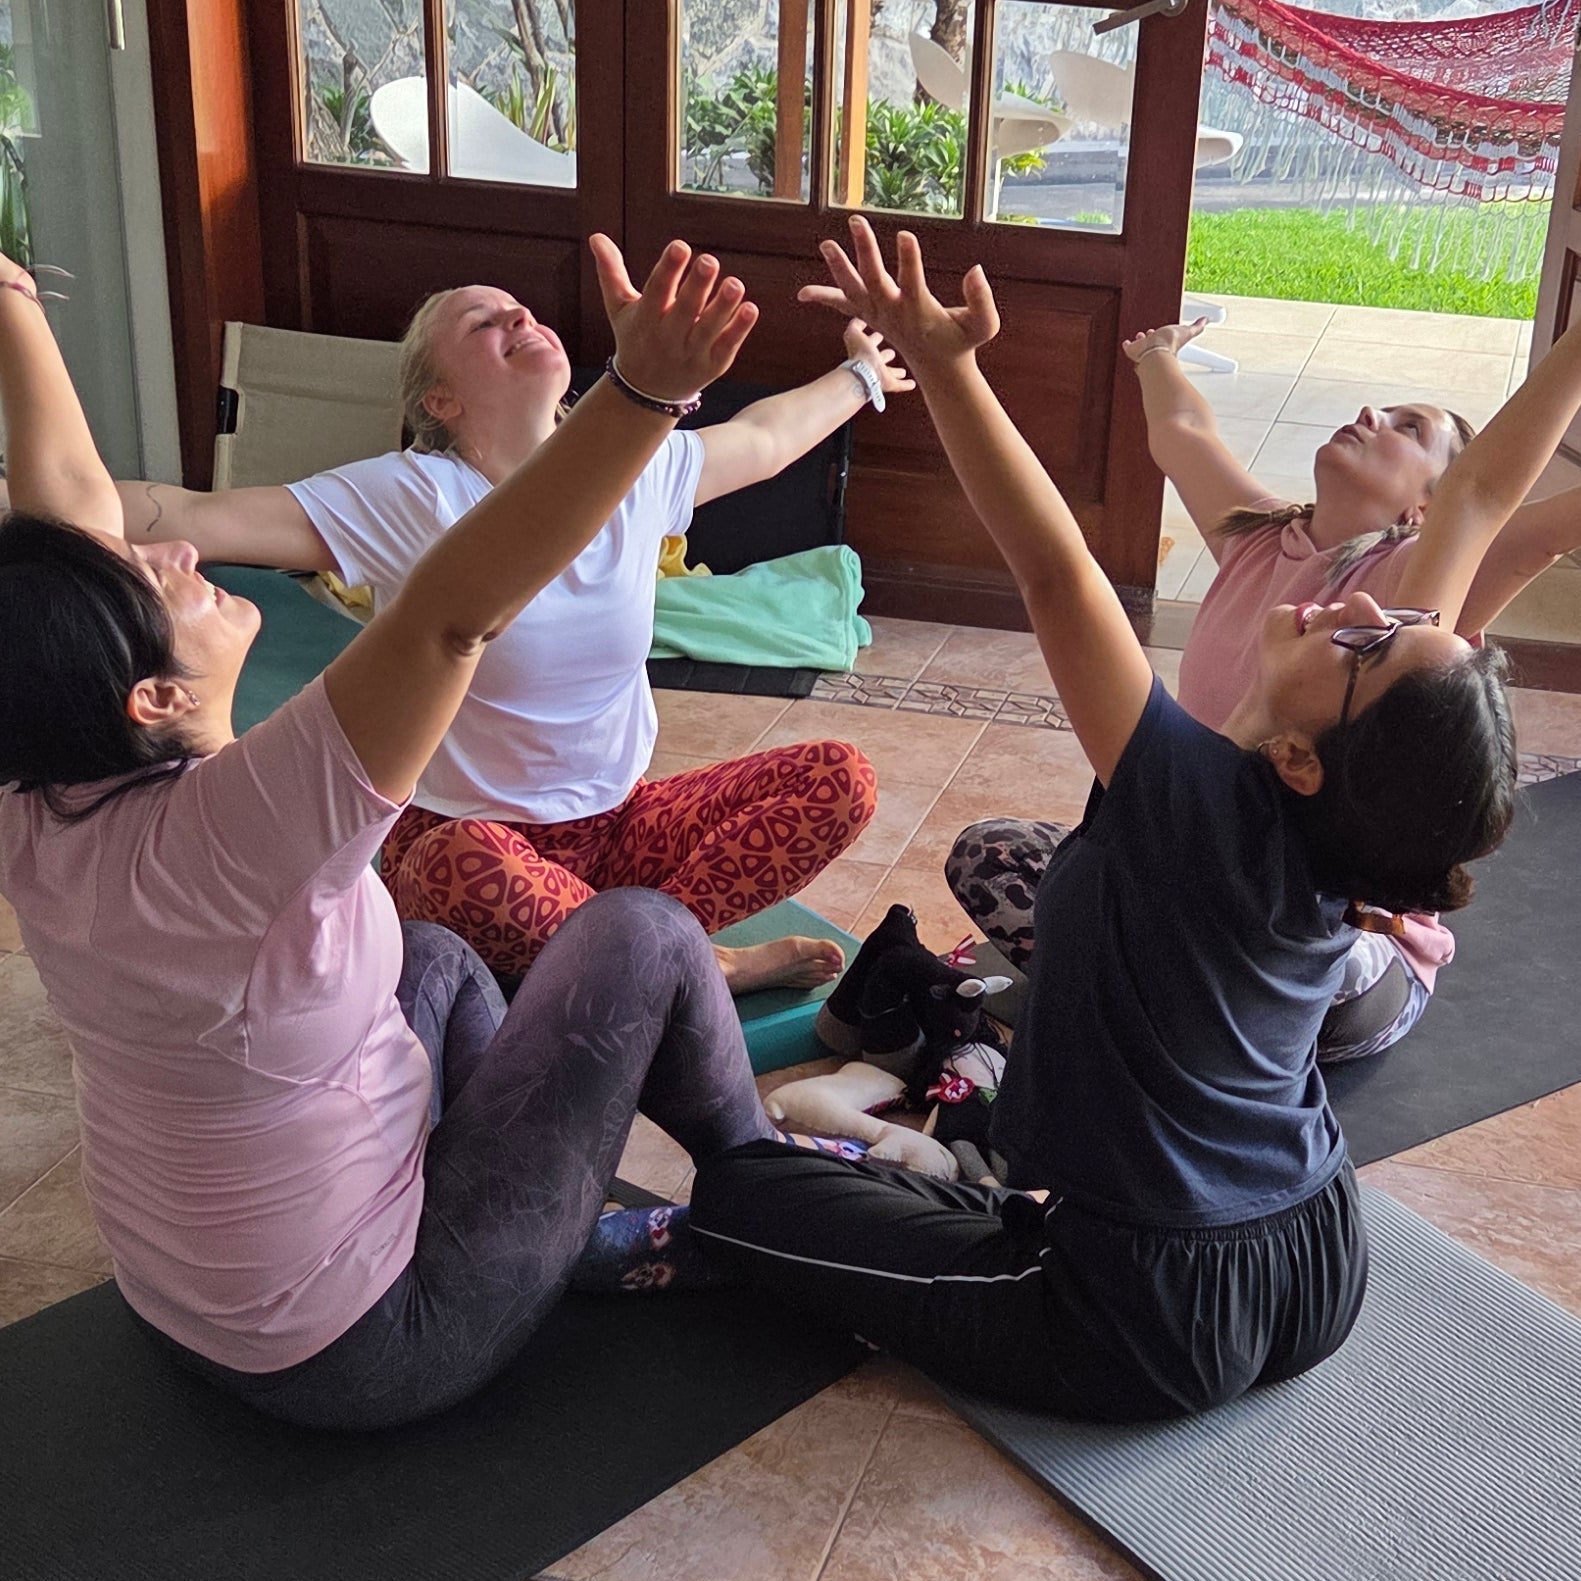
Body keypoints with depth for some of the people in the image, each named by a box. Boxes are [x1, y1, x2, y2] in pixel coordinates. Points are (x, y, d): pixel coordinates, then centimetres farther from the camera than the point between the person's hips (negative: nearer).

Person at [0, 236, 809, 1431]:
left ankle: (562, 1219, 32)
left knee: (437, 958, 24)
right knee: (643, 937, -2)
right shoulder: (213, 841, -35)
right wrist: (645, 391, -52)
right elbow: (452, 614, -46)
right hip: (358, 1351, -8)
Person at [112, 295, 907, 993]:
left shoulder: (637, 471, -1)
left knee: (840, 780, -12)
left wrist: (860, 376, 33)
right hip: (471, 832, -4)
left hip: (620, 825, 5)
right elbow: (197, 520, -25)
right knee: (463, 867, -41)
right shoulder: (409, 499, -15)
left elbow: (762, 437, 20)